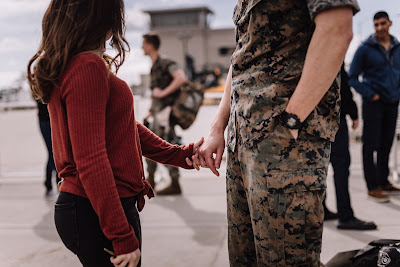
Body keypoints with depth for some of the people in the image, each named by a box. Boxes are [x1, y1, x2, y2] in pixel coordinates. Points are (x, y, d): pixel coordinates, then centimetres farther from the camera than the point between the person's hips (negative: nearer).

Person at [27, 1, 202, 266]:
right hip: (95, 213, -10)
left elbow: (124, 127, 15)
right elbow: (90, 162, -24)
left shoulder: (68, 65, 11)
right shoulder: (88, 67, -20)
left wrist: (182, 154, 14)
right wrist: (123, 237, -21)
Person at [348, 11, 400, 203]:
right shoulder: (365, 49, -5)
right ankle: (373, 187, 1)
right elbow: (352, 77, -4)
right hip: (373, 104, -5)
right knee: (371, 145, -3)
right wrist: (369, 94, -11)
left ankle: (383, 181, 24)